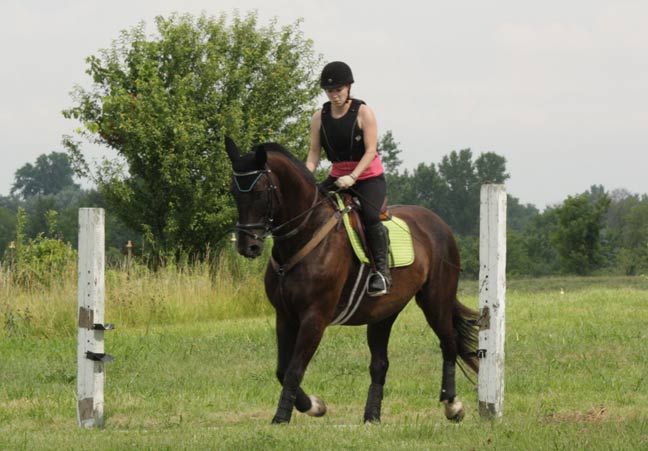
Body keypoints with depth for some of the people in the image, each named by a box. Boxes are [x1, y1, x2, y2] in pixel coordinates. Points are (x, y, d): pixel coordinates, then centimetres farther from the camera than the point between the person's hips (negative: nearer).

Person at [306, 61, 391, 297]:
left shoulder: (363, 112, -11)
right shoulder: (320, 117, 1)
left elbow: (371, 150, -15)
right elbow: (314, 152, 1)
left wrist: (352, 177, -27)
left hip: (369, 177, -5)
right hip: (338, 177, 5)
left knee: (369, 215, -31)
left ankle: (381, 271, -25)